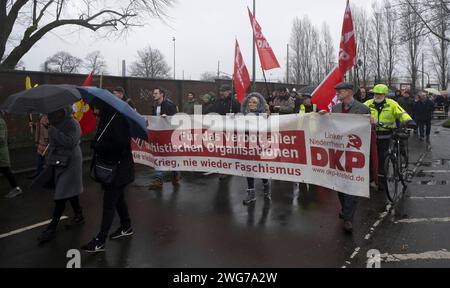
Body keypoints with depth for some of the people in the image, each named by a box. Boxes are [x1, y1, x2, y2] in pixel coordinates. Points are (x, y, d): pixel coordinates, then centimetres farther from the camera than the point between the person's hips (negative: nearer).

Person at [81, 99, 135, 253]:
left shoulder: (118, 120, -20)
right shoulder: (105, 119, 8)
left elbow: (120, 144, -26)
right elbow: (104, 141, 13)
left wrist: (97, 146, -17)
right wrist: (96, 145, -7)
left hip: (119, 169, -9)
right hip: (109, 167, 9)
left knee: (109, 203, -4)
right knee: (118, 198, 20)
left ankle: (100, 241, 4)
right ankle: (126, 227, 37)